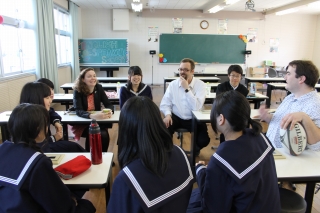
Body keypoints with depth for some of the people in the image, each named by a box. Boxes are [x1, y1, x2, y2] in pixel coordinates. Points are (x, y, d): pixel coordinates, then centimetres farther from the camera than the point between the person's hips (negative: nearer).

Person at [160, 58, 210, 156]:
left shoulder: (200, 85, -10)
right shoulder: (173, 84, 0)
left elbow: (197, 107, -23)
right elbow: (165, 103, 1)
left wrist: (187, 88, -25)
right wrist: (168, 114, -20)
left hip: (194, 119, -1)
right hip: (176, 117, 2)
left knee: (204, 140, -20)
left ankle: (195, 148, 21)